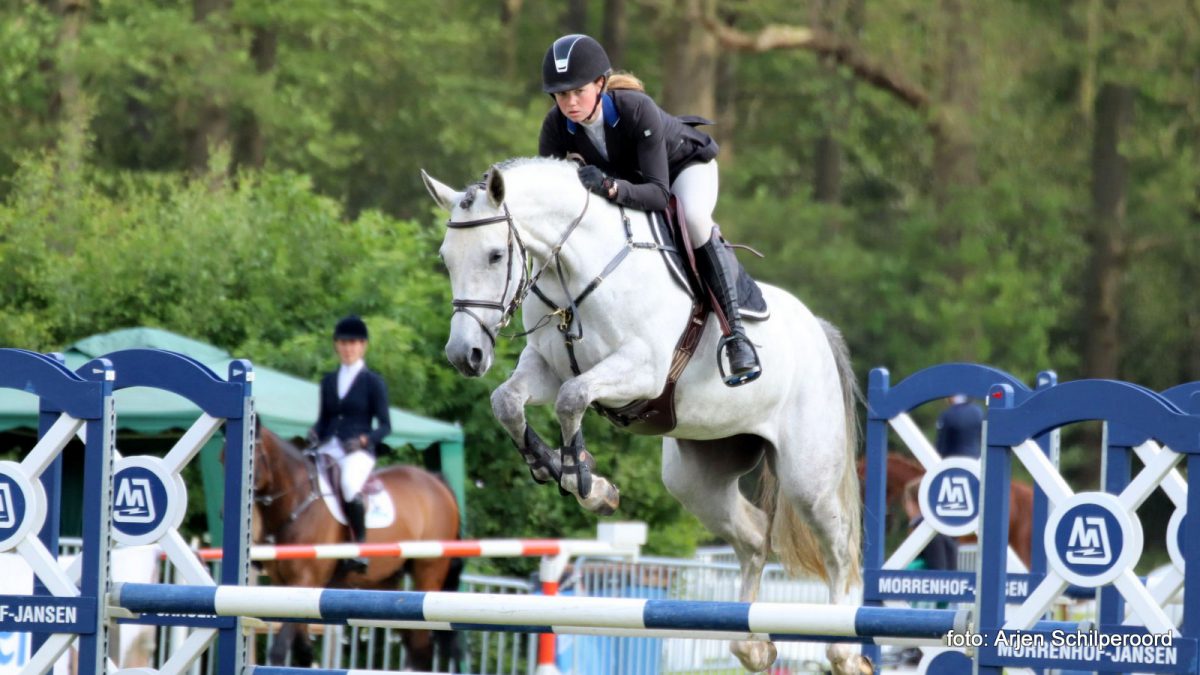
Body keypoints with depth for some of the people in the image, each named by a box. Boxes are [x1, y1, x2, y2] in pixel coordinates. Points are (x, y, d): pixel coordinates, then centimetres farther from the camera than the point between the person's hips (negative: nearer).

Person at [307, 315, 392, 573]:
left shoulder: (373, 382, 3)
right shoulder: (329, 381, 19)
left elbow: (385, 426, 1)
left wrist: (364, 439, -17)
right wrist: (315, 433, -2)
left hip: (359, 450, -6)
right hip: (329, 449, 6)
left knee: (349, 487, -35)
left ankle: (361, 547, -24)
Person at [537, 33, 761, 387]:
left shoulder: (637, 109, -40)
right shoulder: (557, 126, -27)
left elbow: (658, 193, -43)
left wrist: (611, 188, -60)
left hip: (684, 162, -6)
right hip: (626, 173, 6)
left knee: (694, 218, -35)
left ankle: (735, 332, -30)